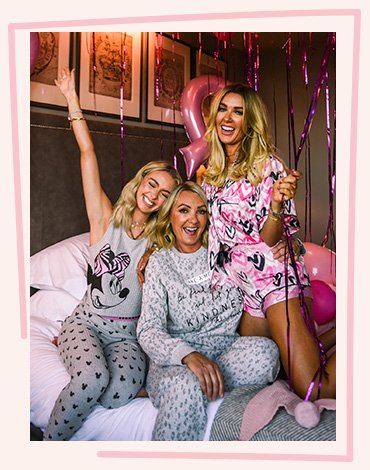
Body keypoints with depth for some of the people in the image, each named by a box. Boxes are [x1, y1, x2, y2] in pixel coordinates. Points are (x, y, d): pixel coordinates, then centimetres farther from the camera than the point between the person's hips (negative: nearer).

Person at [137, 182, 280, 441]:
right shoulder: (160, 262, 1)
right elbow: (148, 330, -9)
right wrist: (189, 355, -29)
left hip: (226, 349, 3)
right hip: (175, 359, -3)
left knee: (265, 351, -29)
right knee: (186, 386, -37)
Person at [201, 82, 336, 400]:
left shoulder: (267, 164, -7)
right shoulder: (211, 171, 12)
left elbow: (270, 238, -11)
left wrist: (277, 204, -30)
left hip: (276, 278, -6)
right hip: (239, 284, 7)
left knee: (315, 391, -14)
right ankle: (318, 344, 33)